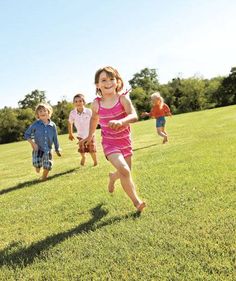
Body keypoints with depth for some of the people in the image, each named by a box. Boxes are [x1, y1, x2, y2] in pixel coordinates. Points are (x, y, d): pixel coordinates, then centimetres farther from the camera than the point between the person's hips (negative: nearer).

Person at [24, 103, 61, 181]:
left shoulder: (52, 125, -1)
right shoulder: (35, 124, -6)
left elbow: (55, 139, 8)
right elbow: (26, 134, 2)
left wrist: (57, 150, 14)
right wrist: (32, 143, -11)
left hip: (48, 149, 2)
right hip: (38, 149, -2)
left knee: (47, 167, -4)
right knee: (37, 165, -22)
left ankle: (43, 178, 29)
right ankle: (38, 167, 18)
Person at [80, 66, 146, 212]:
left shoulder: (123, 98, -15)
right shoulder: (96, 104, -9)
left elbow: (134, 116, -31)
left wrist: (120, 121, -50)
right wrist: (90, 136, 23)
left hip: (125, 141, 2)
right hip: (109, 143, -1)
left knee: (125, 173, 15)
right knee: (124, 170, -23)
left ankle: (113, 177, 51)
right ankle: (137, 201, -7)